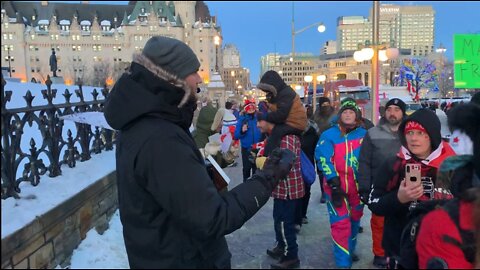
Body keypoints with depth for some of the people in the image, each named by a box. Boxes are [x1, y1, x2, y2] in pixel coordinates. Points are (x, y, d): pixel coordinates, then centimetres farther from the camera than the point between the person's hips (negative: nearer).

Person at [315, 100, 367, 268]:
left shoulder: (364, 134, 2)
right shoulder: (329, 135, -7)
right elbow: (323, 159, -12)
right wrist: (334, 184, -17)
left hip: (358, 185, 4)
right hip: (337, 185, -4)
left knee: (354, 219, 19)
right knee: (341, 223, -6)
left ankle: (349, 250, 40)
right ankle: (343, 261, 7)